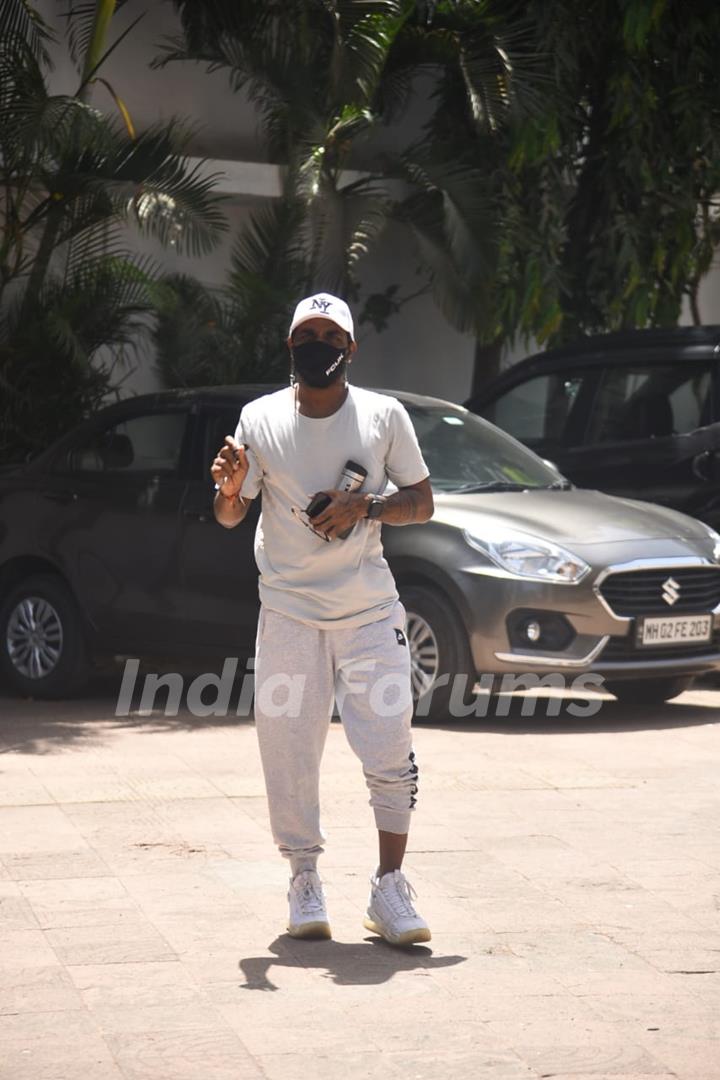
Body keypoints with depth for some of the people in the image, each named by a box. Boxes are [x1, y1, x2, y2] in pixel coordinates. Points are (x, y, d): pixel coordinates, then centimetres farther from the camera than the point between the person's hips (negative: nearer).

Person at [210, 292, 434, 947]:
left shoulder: (385, 416, 2)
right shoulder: (260, 419, 3)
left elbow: (422, 503, 6)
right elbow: (230, 517, 3)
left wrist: (365, 507, -13)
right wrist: (230, 489, -21)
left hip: (369, 610, 0)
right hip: (288, 610, 0)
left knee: (391, 751, -7)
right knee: (289, 751, -1)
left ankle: (389, 889, 3)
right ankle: (305, 881, 13)